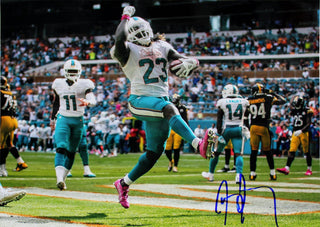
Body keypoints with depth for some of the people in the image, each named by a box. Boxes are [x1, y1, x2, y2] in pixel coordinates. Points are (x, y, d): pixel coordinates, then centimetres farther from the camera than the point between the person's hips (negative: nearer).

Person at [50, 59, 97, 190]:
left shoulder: (84, 85, -5)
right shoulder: (59, 84, 3)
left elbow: (93, 99, -21)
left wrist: (87, 102, -45)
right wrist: (53, 118, 27)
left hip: (78, 120, 0)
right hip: (63, 119, 0)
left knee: (71, 151, 7)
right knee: (61, 148, -19)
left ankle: (63, 177, 20)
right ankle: (59, 178, -32)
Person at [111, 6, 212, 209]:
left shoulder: (162, 47, 15)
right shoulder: (129, 51, 1)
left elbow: (193, 62, 10)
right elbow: (119, 40, -25)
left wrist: (189, 63, -16)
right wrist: (126, 17, -9)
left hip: (161, 101, 6)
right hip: (140, 100, -6)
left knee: (154, 152, 5)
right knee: (169, 108, -36)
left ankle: (124, 184, 22)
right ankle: (199, 145, -53)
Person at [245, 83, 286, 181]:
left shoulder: (249, 100, 4)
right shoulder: (268, 98, -3)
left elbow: (245, 116, 8)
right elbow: (283, 100, 8)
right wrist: (272, 93, 15)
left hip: (253, 127, 2)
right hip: (264, 127, -2)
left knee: (253, 151, 6)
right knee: (267, 150, 9)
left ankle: (252, 173, 5)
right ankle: (273, 173, 11)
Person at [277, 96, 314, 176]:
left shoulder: (307, 111, -8)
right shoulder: (294, 111, 8)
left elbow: (308, 124, -15)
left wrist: (301, 131, -22)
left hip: (304, 133, -5)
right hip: (295, 133, 5)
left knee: (306, 151, 3)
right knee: (292, 150, -4)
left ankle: (309, 169, 14)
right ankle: (287, 168, -10)